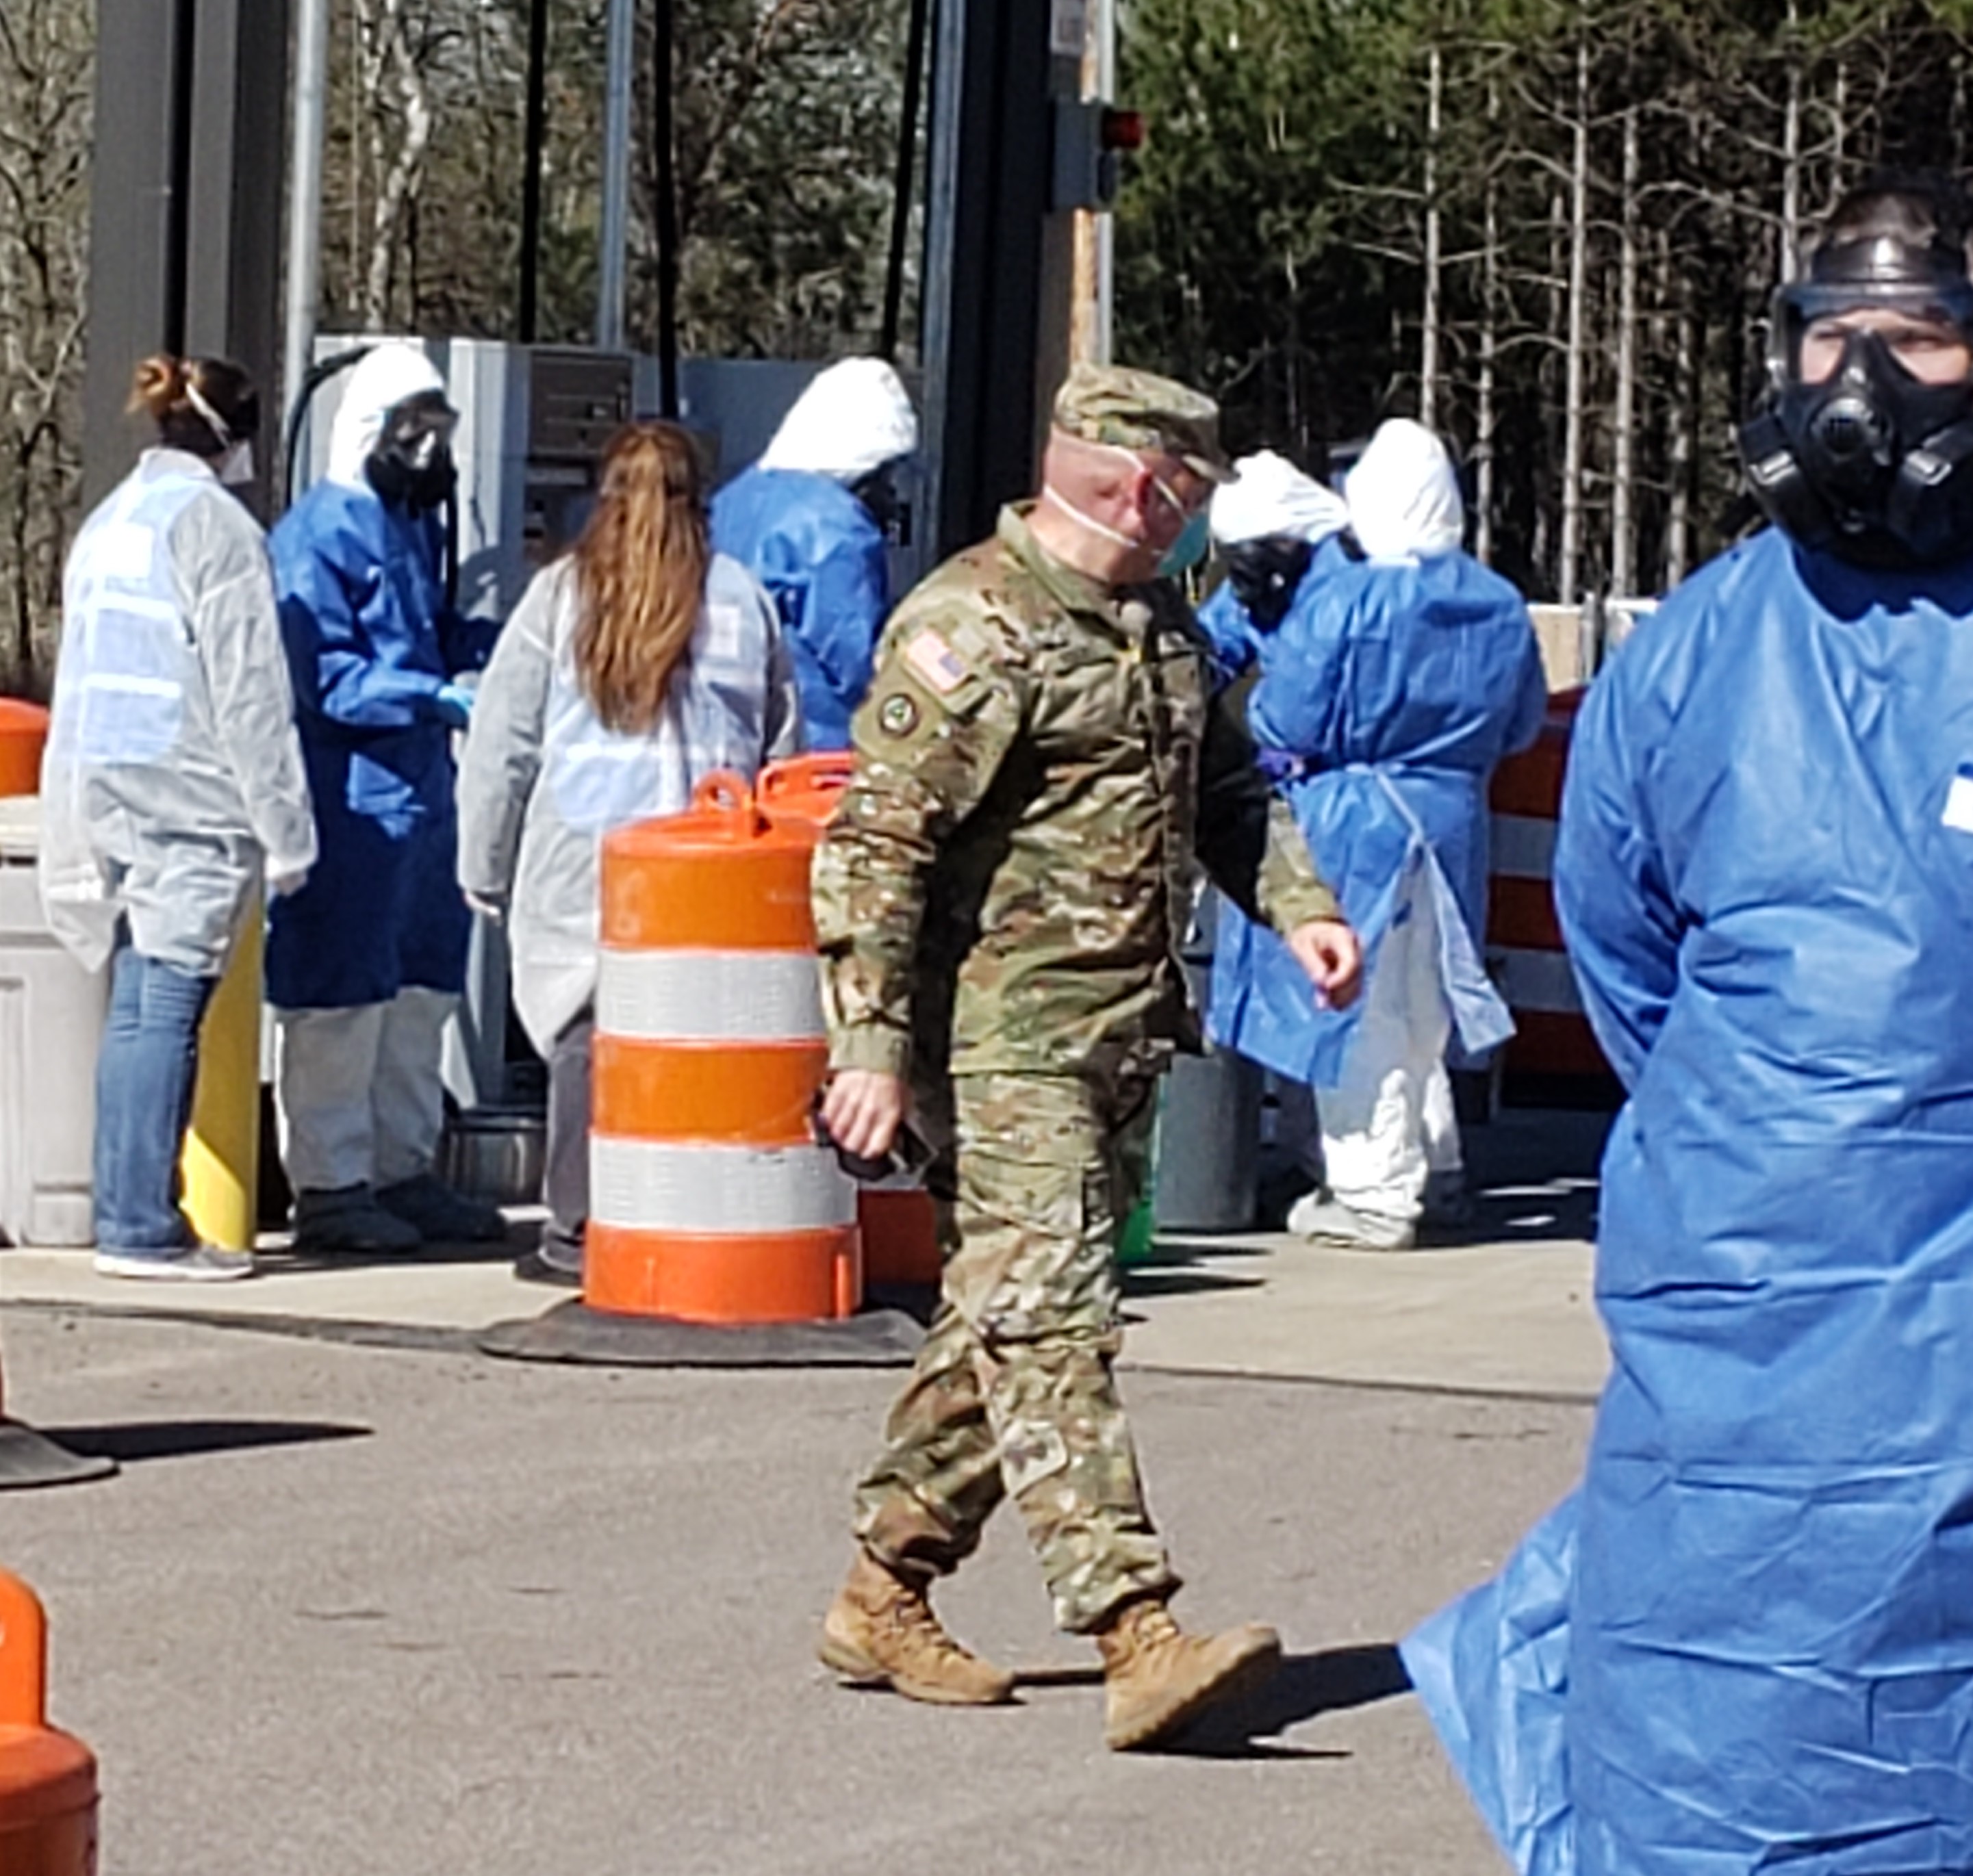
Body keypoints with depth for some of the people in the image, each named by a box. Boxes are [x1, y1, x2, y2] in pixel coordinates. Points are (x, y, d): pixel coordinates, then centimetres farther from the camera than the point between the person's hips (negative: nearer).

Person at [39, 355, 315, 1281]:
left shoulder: (107, 522, 16)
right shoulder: (216, 526, -9)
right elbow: (249, 690, -11)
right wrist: (283, 825, -9)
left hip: (103, 790, 8)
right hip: (190, 798, -8)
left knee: (134, 1008, 10)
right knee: (167, 1006, -7)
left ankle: (125, 1214, 12)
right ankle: (143, 1228, -7)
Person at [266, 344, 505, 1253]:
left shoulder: (417, 524, 17)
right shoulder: (318, 536, -11)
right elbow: (320, 675, -18)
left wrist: (487, 648, 5)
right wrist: (442, 696, -25)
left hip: (422, 794, 9)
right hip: (351, 798, -9)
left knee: (420, 991, 15)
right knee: (341, 999, -3)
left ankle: (402, 1170, 25)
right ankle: (329, 1187, 4)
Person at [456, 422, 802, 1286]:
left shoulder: (560, 594, 4)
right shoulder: (743, 597, 9)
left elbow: (501, 746, 6)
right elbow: (782, 744, 14)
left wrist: (487, 871, 14)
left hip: (579, 863, -1)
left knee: (585, 1036, 2)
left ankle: (576, 1232, 2)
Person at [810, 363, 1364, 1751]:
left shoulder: (1160, 626, 17)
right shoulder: (972, 628, -12)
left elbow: (1228, 787, 30)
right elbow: (881, 843, -16)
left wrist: (1300, 905, 11)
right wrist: (874, 1046, -20)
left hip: (1125, 1037, 9)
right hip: (1006, 1044, -9)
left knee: (1009, 1325, 12)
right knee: (1053, 1326, -13)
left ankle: (884, 1597, 22)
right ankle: (1140, 1635, -21)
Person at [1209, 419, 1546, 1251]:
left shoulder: (1341, 599, -17)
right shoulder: (1501, 606, 2)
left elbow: (1285, 722, -15)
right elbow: (1522, 726, 11)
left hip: (1350, 828, -6)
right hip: (1451, 823, 6)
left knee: (1357, 1007, 1)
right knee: (1416, 1004, 20)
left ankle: (1374, 1192, 2)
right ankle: (1434, 1164, 29)